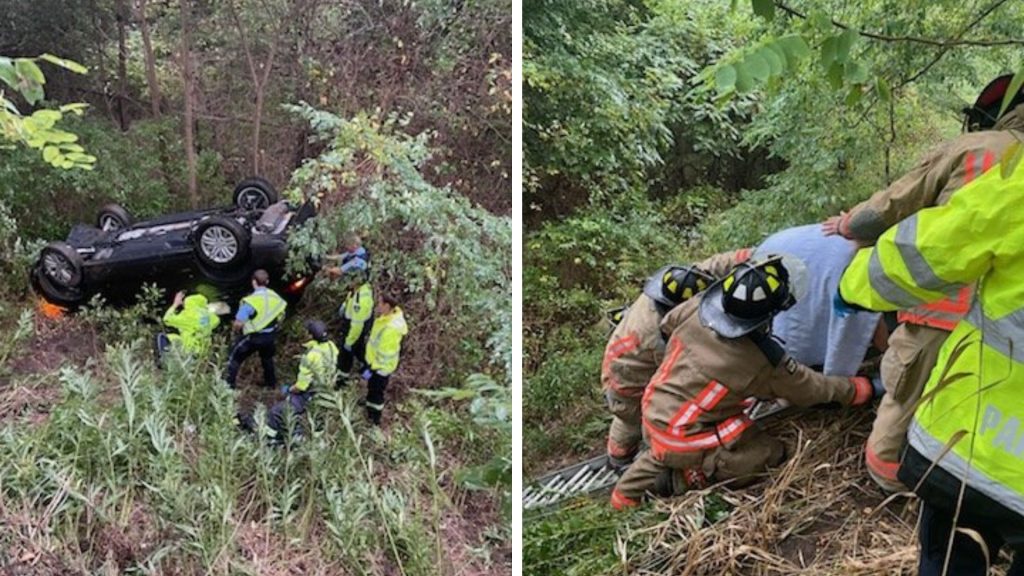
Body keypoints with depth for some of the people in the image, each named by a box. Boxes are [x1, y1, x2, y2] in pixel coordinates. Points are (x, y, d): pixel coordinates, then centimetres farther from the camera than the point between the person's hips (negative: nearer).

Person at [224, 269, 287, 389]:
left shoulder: (251, 301, -26)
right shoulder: (276, 297, -8)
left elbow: (238, 324, -22)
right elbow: (280, 316, 4)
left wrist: (234, 327, 0)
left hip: (253, 337, -6)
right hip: (270, 335, 6)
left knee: (234, 357, 11)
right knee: (267, 357, 30)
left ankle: (228, 385, 12)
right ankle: (271, 383, 43)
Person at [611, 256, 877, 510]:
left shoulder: (696, 307, -13)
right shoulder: (764, 359, -21)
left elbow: (667, 324, 10)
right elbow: (808, 388, -3)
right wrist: (856, 389, 13)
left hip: (653, 412, 6)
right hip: (683, 440, -6)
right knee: (771, 455, 5)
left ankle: (626, 494, 32)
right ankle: (681, 480, -2)